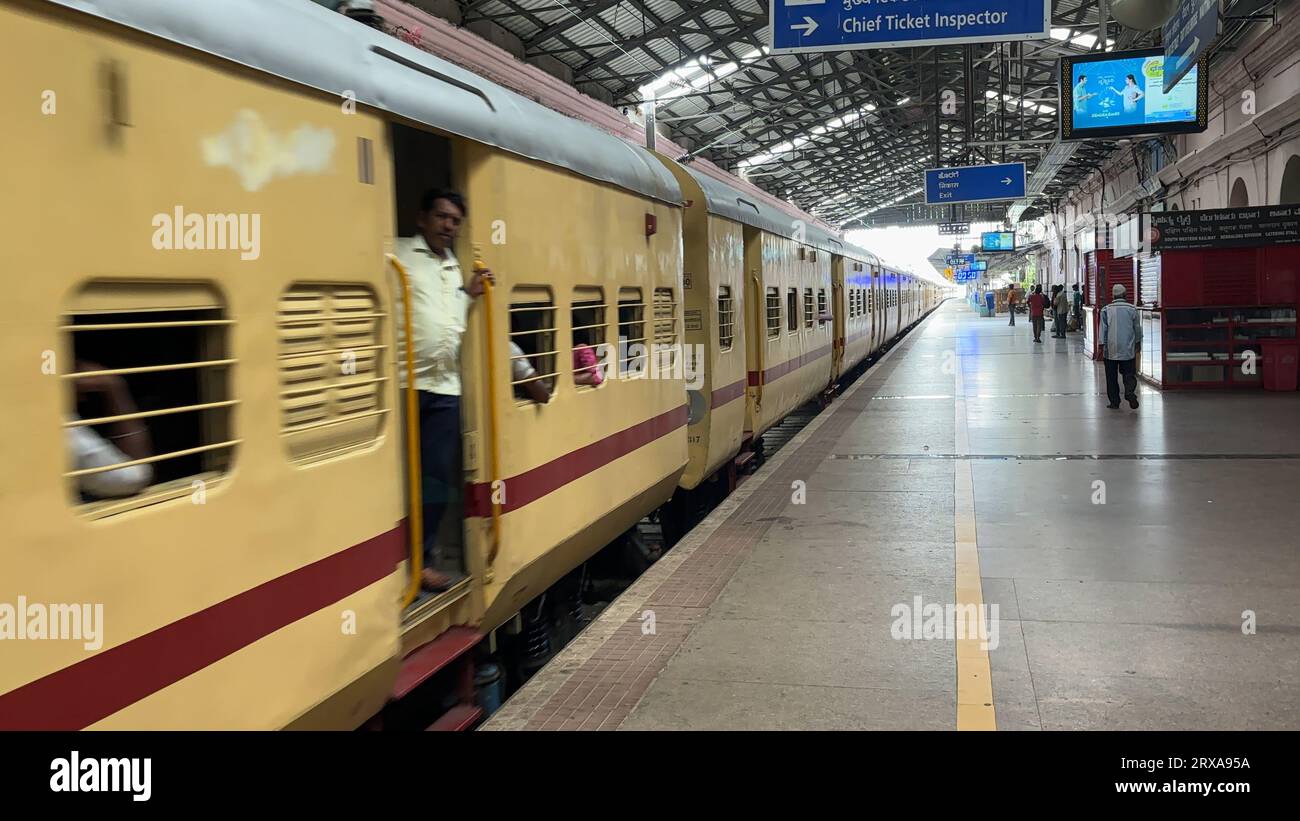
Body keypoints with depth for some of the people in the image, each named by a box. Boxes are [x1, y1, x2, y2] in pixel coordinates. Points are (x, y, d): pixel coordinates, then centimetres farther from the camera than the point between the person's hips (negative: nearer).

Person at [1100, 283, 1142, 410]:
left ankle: (1114, 401, 10)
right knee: (1129, 374, 6)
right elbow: (1137, 328, 9)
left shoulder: (1106, 310, -3)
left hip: (1111, 350, 0)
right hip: (1128, 349, 0)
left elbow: (1103, 329, -4)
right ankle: (1130, 391, -20)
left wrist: (1102, 346, 0)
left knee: (1111, 377, 8)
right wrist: (1138, 343, 22)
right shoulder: (1132, 309, 0)